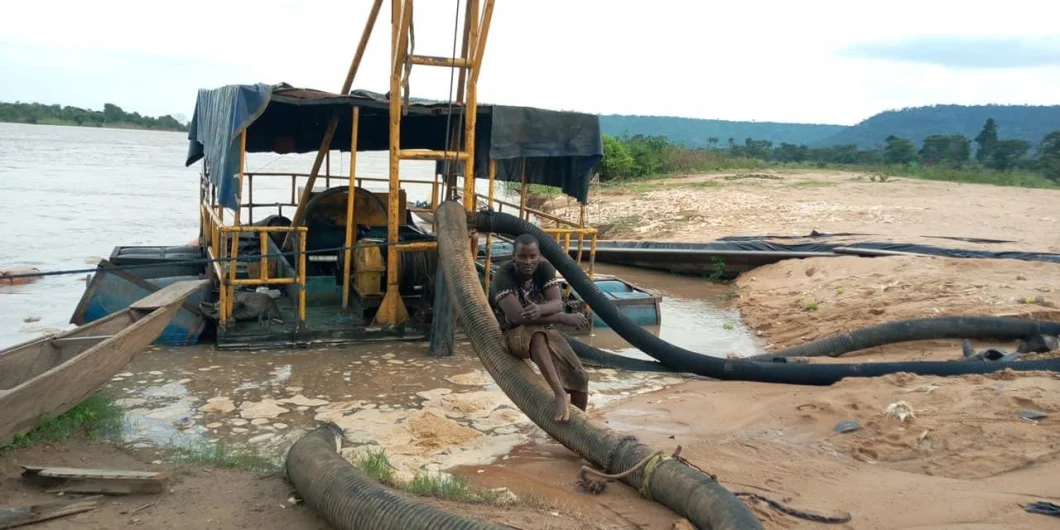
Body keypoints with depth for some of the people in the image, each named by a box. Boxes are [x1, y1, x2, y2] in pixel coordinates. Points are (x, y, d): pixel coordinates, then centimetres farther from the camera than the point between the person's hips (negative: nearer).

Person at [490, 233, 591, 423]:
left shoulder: (545, 268, -8)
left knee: (580, 378, -8)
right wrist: (564, 318, -30)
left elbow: (557, 303, -19)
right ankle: (560, 394, -48)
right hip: (514, 335, -5)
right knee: (537, 335, -41)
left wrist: (539, 309, -44)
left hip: (546, 331, 5)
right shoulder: (503, 277, -23)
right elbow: (517, 316, -33)